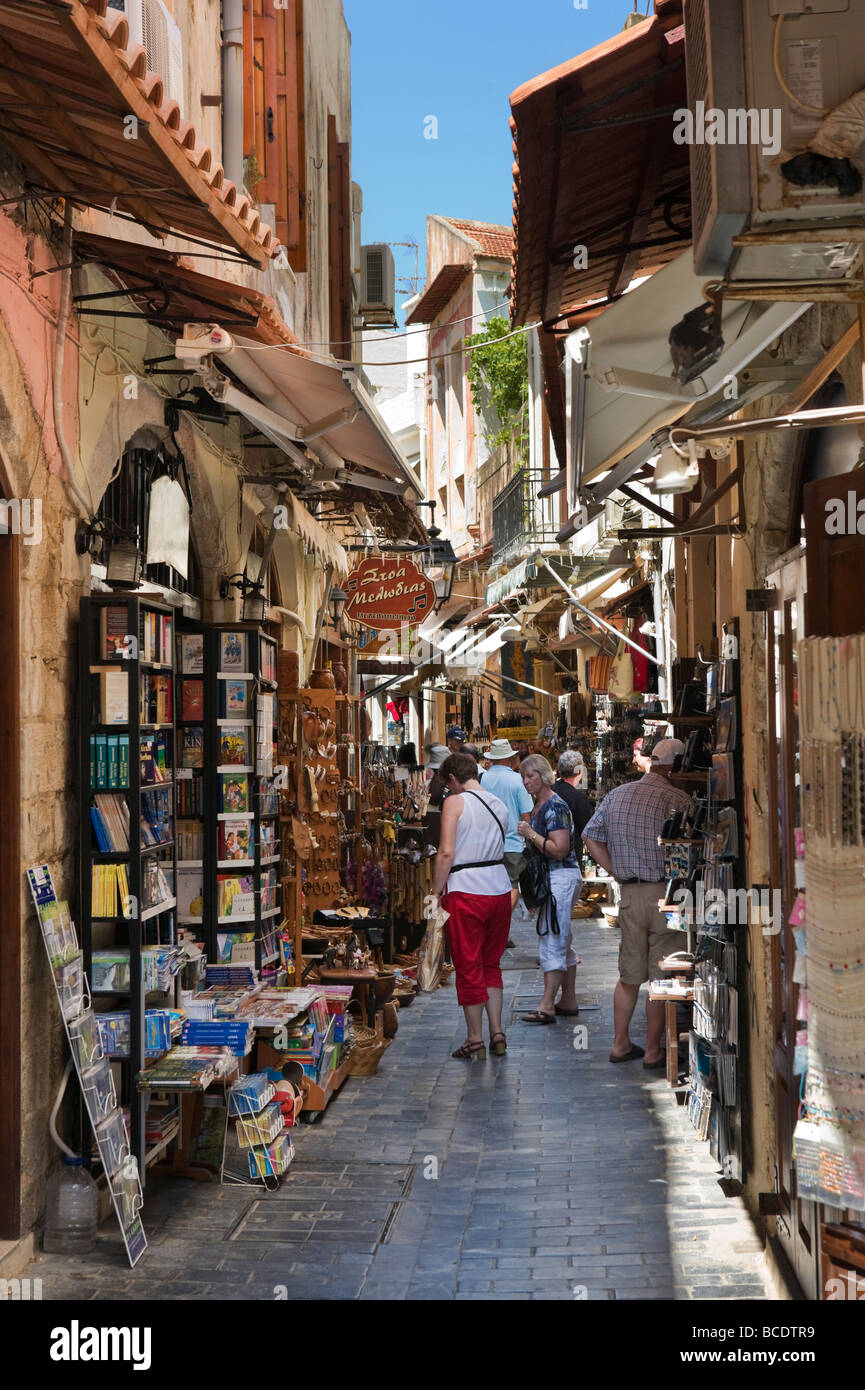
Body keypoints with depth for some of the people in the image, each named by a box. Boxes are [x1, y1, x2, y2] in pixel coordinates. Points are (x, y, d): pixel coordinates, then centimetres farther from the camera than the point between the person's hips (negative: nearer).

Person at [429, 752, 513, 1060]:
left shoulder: (455, 802, -8)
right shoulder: (499, 805, 11)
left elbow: (446, 853, -15)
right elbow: (498, 848, 10)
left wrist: (436, 893, -7)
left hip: (466, 891, -6)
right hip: (500, 888, 6)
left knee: (469, 968, 4)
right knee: (491, 964, 18)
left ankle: (475, 1040, 10)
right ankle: (497, 1034, 17)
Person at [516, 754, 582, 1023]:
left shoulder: (554, 806, -16)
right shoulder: (539, 804, 14)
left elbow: (560, 850, -23)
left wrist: (530, 834, -17)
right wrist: (528, 832, 9)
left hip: (561, 877, -10)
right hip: (551, 878, 10)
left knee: (552, 941, -11)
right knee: (562, 942, 13)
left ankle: (547, 1006, -11)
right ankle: (569, 1001, 20)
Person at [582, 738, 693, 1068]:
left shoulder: (615, 795, 8)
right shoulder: (679, 799, -11)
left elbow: (590, 837, 12)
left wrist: (619, 873, 12)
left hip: (630, 894, 5)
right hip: (666, 893, -5)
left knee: (629, 975, 16)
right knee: (661, 978, 4)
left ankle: (621, 1044, 22)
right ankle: (653, 1051, 10)